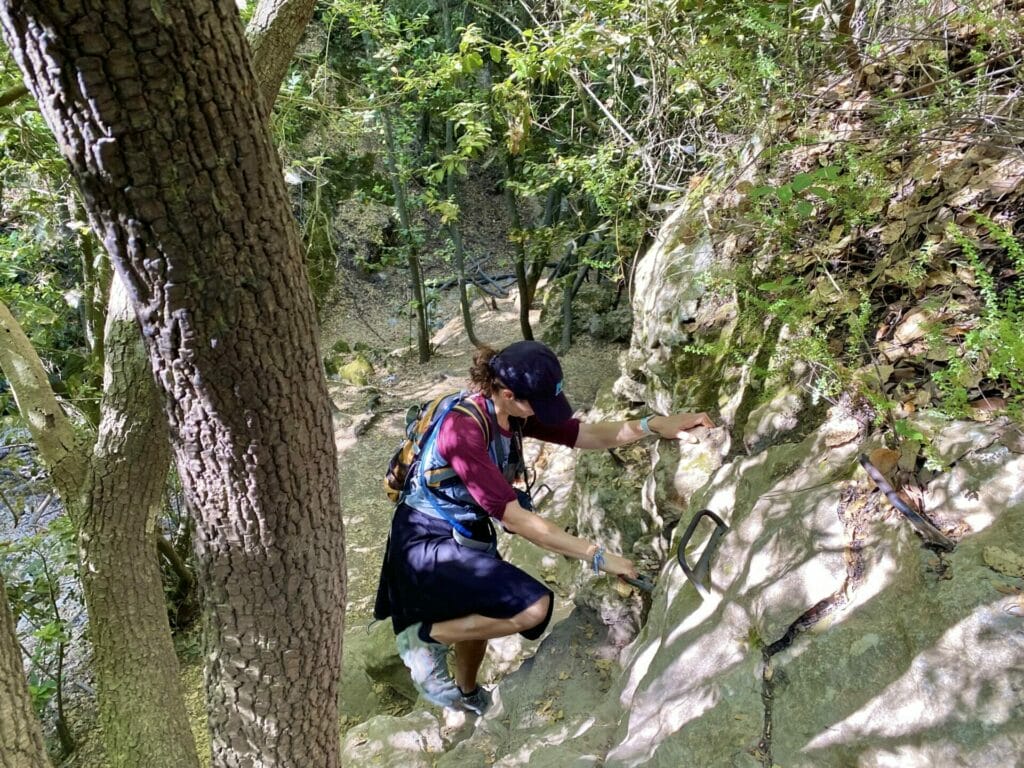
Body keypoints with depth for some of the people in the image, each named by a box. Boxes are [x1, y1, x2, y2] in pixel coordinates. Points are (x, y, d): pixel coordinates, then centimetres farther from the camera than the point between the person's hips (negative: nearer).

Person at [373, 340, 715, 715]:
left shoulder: (512, 412, -7)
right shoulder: (463, 429, -32)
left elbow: (587, 435, -1)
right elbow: (513, 517, -34)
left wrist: (652, 425, -15)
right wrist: (598, 555, -32)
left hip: (467, 534, 9)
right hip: (429, 543, -9)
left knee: (478, 617, 28)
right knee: (533, 607, -21)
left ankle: (466, 694, 56)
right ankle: (425, 637, -3)